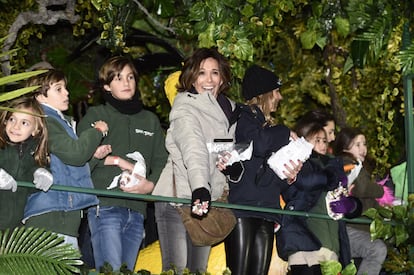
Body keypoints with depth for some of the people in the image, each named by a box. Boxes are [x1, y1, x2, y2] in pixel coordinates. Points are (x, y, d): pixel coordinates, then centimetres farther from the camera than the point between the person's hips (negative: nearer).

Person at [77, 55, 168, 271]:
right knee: (111, 271, -15)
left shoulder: (150, 120, 21)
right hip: (105, 206, -5)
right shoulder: (96, 115, 8)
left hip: (137, 211, 5)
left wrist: (150, 185, -7)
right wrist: (118, 160, -7)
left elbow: (161, 161, 12)